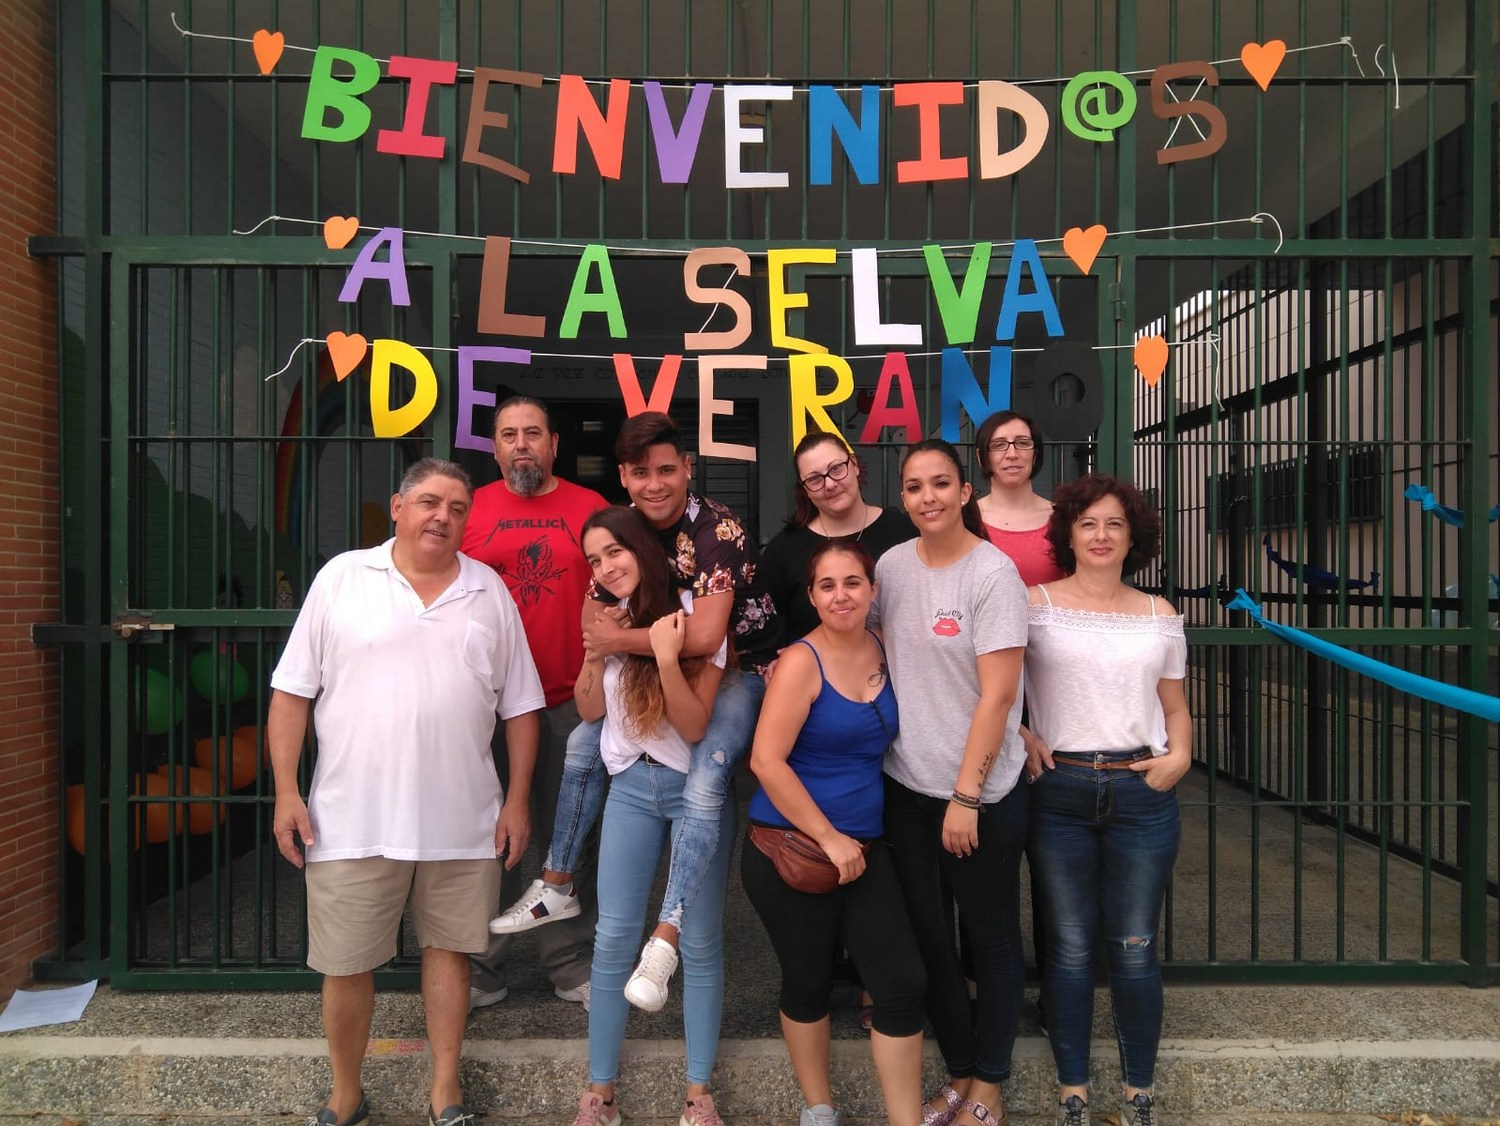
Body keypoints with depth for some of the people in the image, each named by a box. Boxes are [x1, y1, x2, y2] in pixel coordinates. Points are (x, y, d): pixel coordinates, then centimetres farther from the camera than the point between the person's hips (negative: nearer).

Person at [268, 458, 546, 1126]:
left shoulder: (490, 592, 5)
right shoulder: (342, 578, 0)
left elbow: (520, 704, 7)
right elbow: (293, 691, 1)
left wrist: (518, 800, 3)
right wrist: (286, 793, -4)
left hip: (463, 821, 2)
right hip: (352, 819, -1)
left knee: (448, 949, 13)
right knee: (345, 964, 9)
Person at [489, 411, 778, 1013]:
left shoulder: (720, 529, -26)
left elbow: (705, 636, -35)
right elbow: (592, 613, 5)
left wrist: (619, 641, -24)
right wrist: (606, 621, -20)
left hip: (738, 670, -7)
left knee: (704, 781, -28)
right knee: (582, 743, 6)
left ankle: (664, 941, -20)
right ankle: (555, 887, 23)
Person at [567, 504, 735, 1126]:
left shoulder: (695, 615, -10)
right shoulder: (612, 616, 8)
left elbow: (694, 726, -14)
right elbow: (589, 710, 7)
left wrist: (667, 657, -26)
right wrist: (596, 651, -9)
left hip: (695, 787, -4)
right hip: (631, 785, 4)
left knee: (700, 941, 3)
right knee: (614, 935, 4)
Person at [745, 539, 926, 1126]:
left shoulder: (885, 652, 2)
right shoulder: (802, 662, -14)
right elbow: (766, 760, -20)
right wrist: (829, 838, -17)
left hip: (864, 847, 5)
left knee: (902, 984, 1)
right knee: (808, 982, 12)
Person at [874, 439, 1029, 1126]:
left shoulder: (993, 573, -13)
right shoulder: (892, 565, 2)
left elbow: (997, 695, -16)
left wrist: (965, 796, -17)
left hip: (981, 791, -5)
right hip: (906, 784, 5)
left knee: (991, 940, 11)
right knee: (926, 936, 15)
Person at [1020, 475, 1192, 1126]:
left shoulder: (1159, 615, 10)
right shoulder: (1035, 605, 0)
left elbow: (1175, 706, 16)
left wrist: (1180, 756, -2)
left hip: (1141, 793, 2)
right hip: (1059, 792, -2)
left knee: (1134, 948, 7)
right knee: (1070, 948, 6)